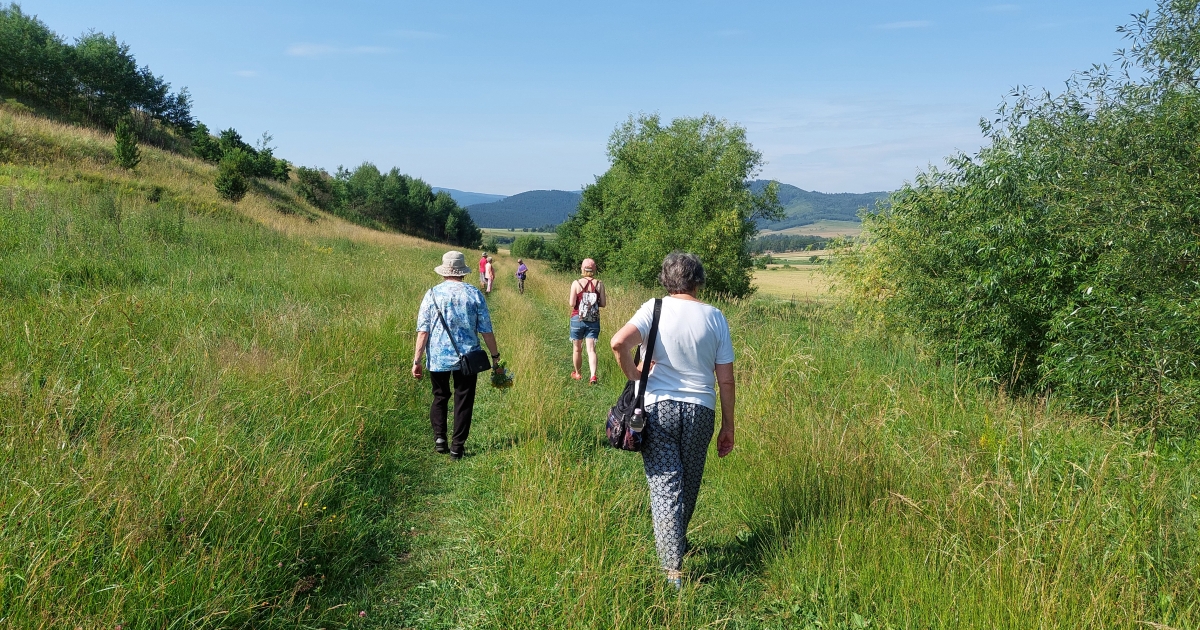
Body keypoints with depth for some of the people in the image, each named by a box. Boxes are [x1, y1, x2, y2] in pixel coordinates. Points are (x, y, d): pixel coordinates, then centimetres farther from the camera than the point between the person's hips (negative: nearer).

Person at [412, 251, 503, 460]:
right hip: (467, 358, -1)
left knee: (440, 397, 20)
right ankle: (457, 446, 9)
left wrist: (417, 360, -2)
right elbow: (486, 330, -1)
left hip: (438, 358, 1)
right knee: (463, 401, 9)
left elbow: (423, 330, -6)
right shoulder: (474, 294, -2)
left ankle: (439, 437, 8)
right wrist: (496, 357, 7)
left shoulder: (432, 294, -3)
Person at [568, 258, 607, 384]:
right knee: (591, 349, -2)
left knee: (577, 348, 15)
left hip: (577, 319, -1)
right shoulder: (599, 284, -2)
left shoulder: (576, 283, -8)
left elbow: (572, 303, -10)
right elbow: (603, 304, -1)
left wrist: (569, 300, 11)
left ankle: (577, 374, 30)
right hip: (594, 321, 1)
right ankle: (593, 375, -19)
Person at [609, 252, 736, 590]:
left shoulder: (655, 308, -3)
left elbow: (619, 342, -21)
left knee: (664, 485, 2)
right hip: (700, 409, 2)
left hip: (658, 406, -2)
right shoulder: (715, 317, 1)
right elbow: (726, 379, 1)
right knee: (689, 486, 19)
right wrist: (728, 426, 9)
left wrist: (634, 376, -5)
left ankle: (673, 568, -1)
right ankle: (677, 543, 39)